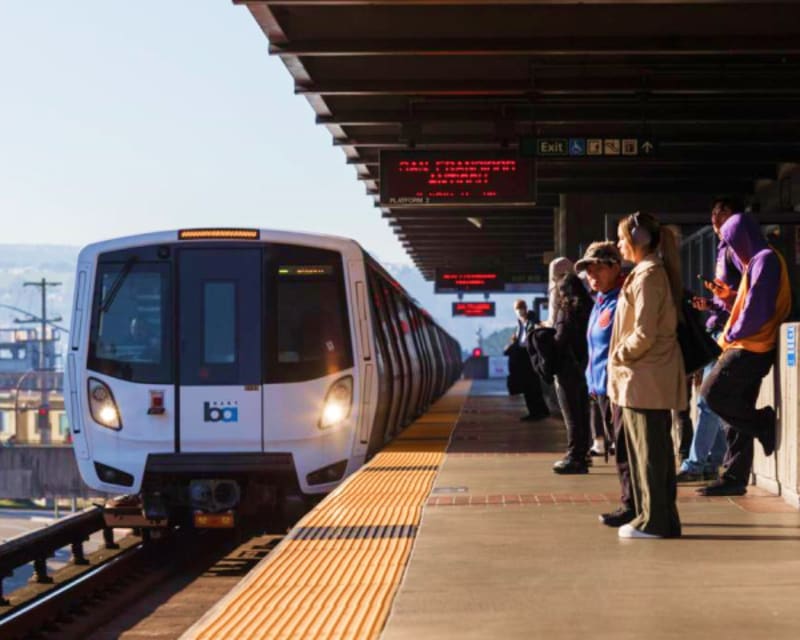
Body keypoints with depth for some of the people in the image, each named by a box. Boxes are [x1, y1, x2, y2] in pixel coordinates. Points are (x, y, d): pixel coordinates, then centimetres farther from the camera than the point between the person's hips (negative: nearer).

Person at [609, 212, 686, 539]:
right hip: (649, 378, 10)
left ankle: (654, 520, 1)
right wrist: (621, 356, 14)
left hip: (645, 379, -10)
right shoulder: (654, 272, 15)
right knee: (655, 449, 13)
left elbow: (644, 334, -21)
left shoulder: (648, 276, -15)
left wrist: (619, 356, -8)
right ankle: (661, 518, 19)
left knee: (649, 451, -4)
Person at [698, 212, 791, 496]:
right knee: (734, 412, 7)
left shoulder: (765, 260, -12)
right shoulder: (756, 261, 20)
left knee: (713, 394, -13)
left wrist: (731, 335, -9)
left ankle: (764, 423, -3)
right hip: (746, 347, 10)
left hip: (751, 348, -10)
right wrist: (730, 297, 10)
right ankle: (734, 478, 8)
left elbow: (758, 309, -19)